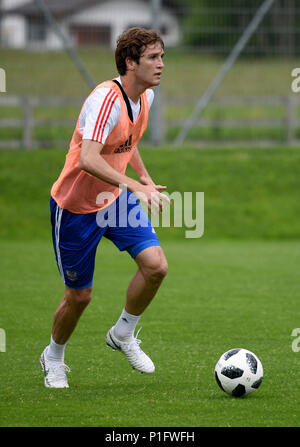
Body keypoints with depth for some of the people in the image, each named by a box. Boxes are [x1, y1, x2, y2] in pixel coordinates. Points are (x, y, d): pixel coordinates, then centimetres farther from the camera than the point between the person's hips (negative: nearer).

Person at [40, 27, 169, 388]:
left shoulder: (145, 96, -1)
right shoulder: (106, 99, -28)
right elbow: (87, 159, -41)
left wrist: (145, 176, 9)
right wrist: (135, 186, -47)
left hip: (117, 197, 7)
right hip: (76, 206, -7)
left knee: (156, 265, -13)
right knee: (79, 295, 3)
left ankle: (123, 335, 12)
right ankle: (53, 358, 32)